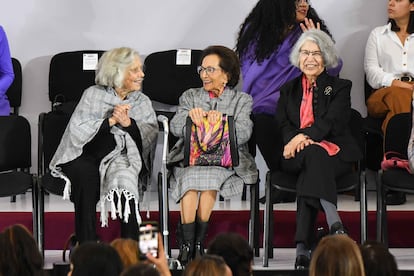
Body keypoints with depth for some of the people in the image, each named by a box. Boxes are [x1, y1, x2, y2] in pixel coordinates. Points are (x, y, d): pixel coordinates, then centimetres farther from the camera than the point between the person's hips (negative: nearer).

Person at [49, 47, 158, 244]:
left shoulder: (142, 102, 18)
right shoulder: (93, 94, 10)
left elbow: (151, 136, 3)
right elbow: (77, 132, -3)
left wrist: (128, 123, -12)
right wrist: (110, 121, -9)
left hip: (123, 155, 1)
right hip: (86, 156, -1)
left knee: (124, 175, -33)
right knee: (86, 174, -35)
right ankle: (87, 247, -34)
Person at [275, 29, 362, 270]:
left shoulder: (340, 87, 13)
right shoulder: (289, 89, 23)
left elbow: (333, 121, -5)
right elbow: (283, 123, 8)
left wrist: (304, 136, -22)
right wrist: (295, 140, -16)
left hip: (336, 154, -1)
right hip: (296, 155, 2)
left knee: (312, 160, -37)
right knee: (313, 155, -37)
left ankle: (303, 246, -49)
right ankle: (334, 221, -55)